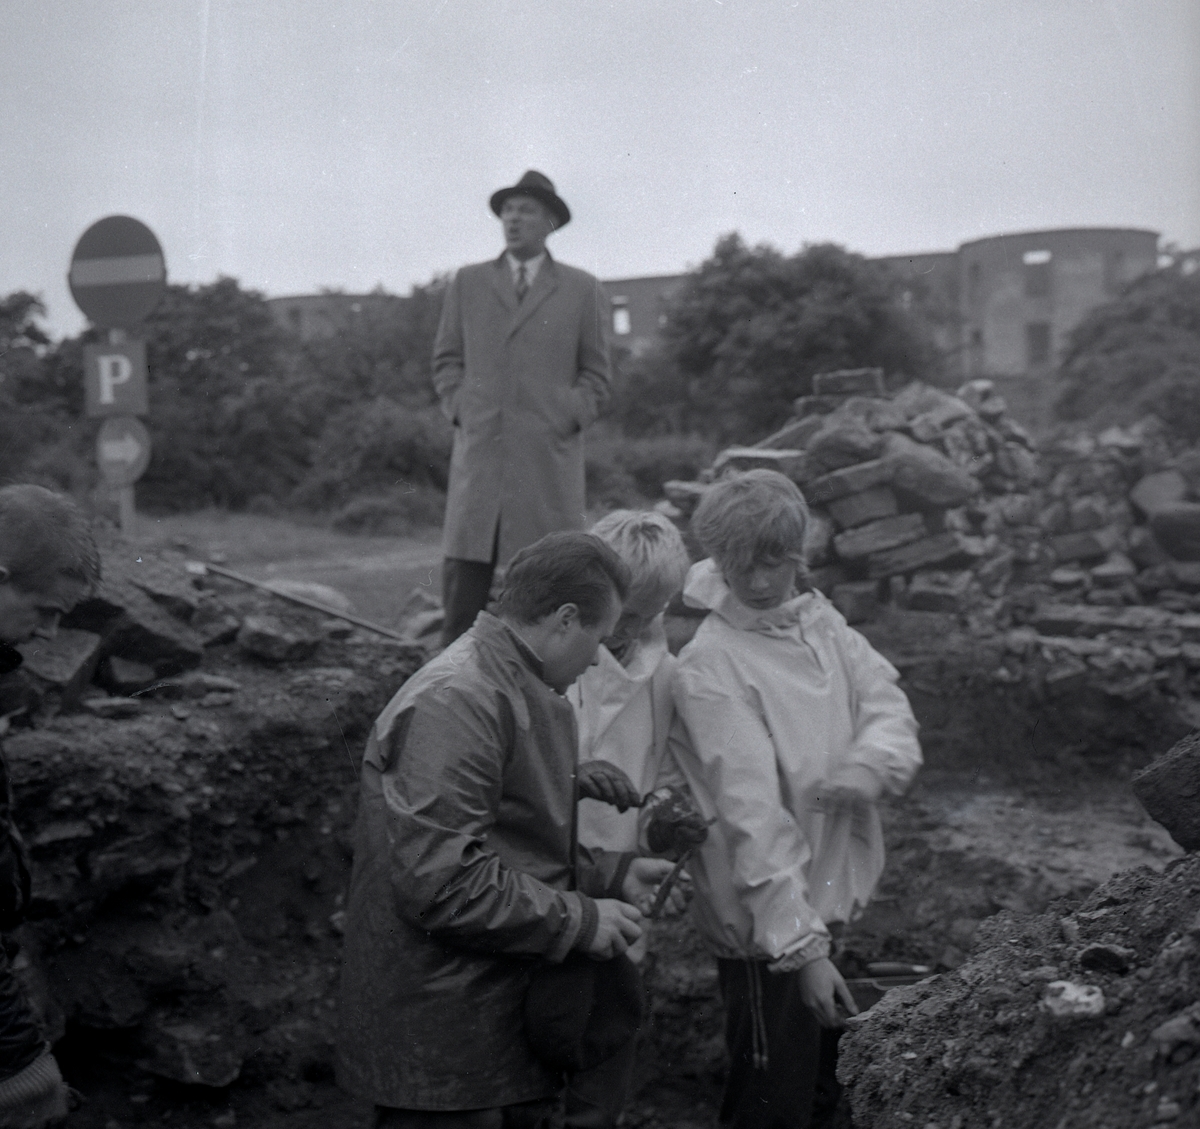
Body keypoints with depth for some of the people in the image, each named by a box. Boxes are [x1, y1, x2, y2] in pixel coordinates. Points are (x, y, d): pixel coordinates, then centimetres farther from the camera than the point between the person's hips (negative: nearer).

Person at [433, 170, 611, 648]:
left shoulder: (581, 289, 10)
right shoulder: (467, 283, 14)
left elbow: (595, 373, 11)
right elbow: (446, 360, 17)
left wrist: (565, 419, -1)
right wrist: (462, 410, 3)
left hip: (550, 457, -1)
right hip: (478, 451, 1)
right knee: (463, 578, -3)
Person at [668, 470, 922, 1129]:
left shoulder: (818, 618, 2)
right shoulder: (710, 666, -21)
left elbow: (886, 704, -4)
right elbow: (753, 814, -26)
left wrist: (868, 766, -27)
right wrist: (801, 945, -30)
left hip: (828, 896, 7)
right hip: (763, 924, -7)